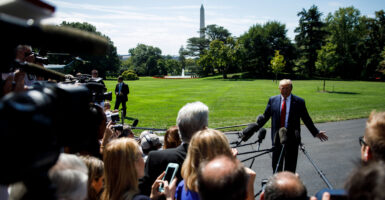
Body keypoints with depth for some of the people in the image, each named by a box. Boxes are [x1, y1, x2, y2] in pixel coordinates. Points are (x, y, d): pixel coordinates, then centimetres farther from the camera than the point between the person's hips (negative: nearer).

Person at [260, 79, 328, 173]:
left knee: (290, 166, 8)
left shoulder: (299, 101, -3)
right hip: (277, 137, 2)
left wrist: (316, 132, 2)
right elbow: (265, 116, 8)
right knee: (276, 164, 11)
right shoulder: (272, 100, 2)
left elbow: (306, 119, 3)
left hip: (292, 138, -1)